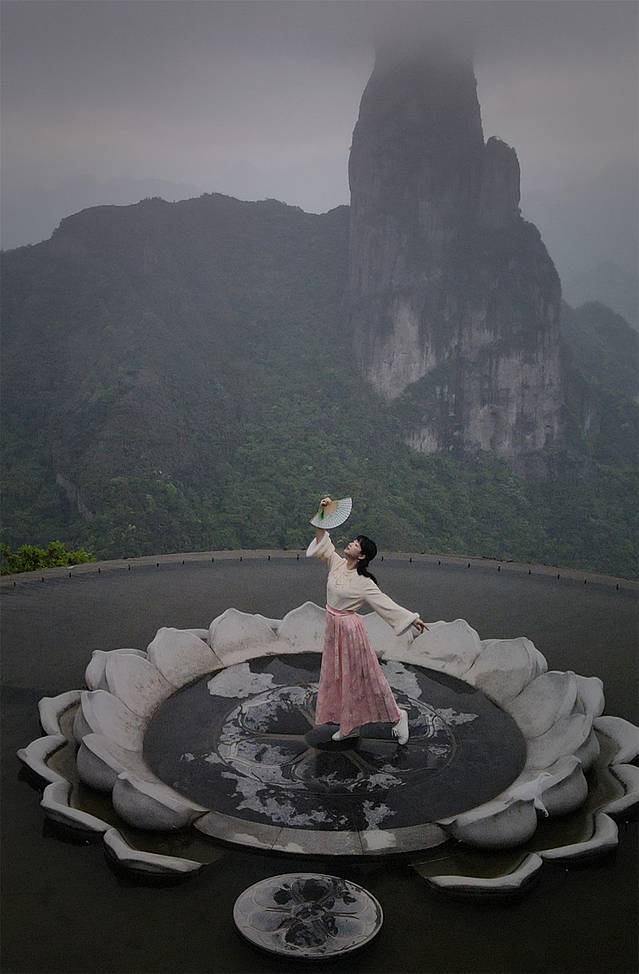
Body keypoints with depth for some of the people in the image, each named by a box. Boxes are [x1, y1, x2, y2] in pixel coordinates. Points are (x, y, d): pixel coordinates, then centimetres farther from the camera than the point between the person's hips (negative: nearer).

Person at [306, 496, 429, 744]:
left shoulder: (364, 583, -18)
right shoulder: (336, 563, -3)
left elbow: (385, 602, -15)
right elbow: (322, 540, 1)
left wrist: (413, 618, -18)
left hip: (350, 630, -7)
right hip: (333, 628, 7)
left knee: (363, 678, 2)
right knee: (337, 679, 15)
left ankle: (397, 716, 20)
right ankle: (350, 725, 30)